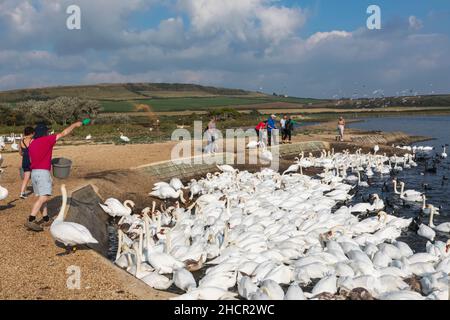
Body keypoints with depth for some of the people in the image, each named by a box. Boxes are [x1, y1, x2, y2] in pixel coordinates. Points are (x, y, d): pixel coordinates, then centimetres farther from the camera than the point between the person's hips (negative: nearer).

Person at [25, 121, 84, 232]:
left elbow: (31, 160, 19)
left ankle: (45, 218, 18)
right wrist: (75, 125, 8)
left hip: (34, 172, 9)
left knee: (42, 197, 14)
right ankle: (30, 221, -19)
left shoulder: (31, 144, 15)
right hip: (43, 172, -9)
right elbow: (63, 133, -1)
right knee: (44, 197, -12)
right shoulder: (47, 140, -6)